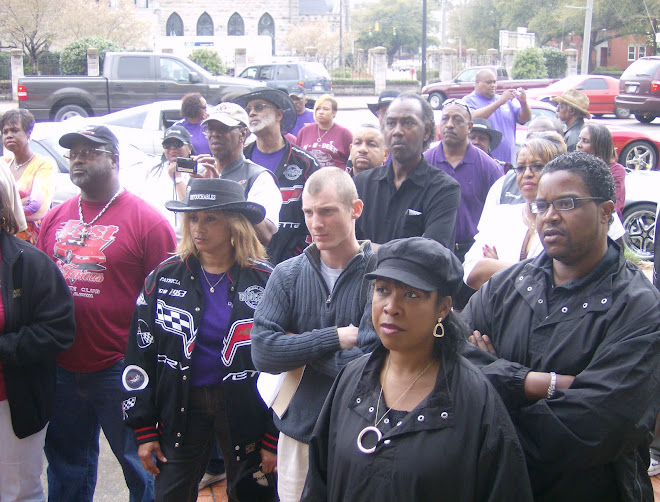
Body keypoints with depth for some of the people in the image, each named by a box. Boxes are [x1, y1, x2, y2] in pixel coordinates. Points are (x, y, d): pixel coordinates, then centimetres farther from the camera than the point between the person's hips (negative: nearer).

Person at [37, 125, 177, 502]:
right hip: (60, 369, 5)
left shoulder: (146, 220, -9)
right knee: (66, 471, 21)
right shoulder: (55, 218, 7)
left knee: (140, 466, 10)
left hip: (119, 370, -5)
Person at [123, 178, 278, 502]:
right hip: (180, 408, 2)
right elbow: (139, 354, 3)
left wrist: (274, 437, -5)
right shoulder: (165, 277, -1)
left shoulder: (265, 281, -6)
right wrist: (144, 429, 0)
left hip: (244, 411, -1)